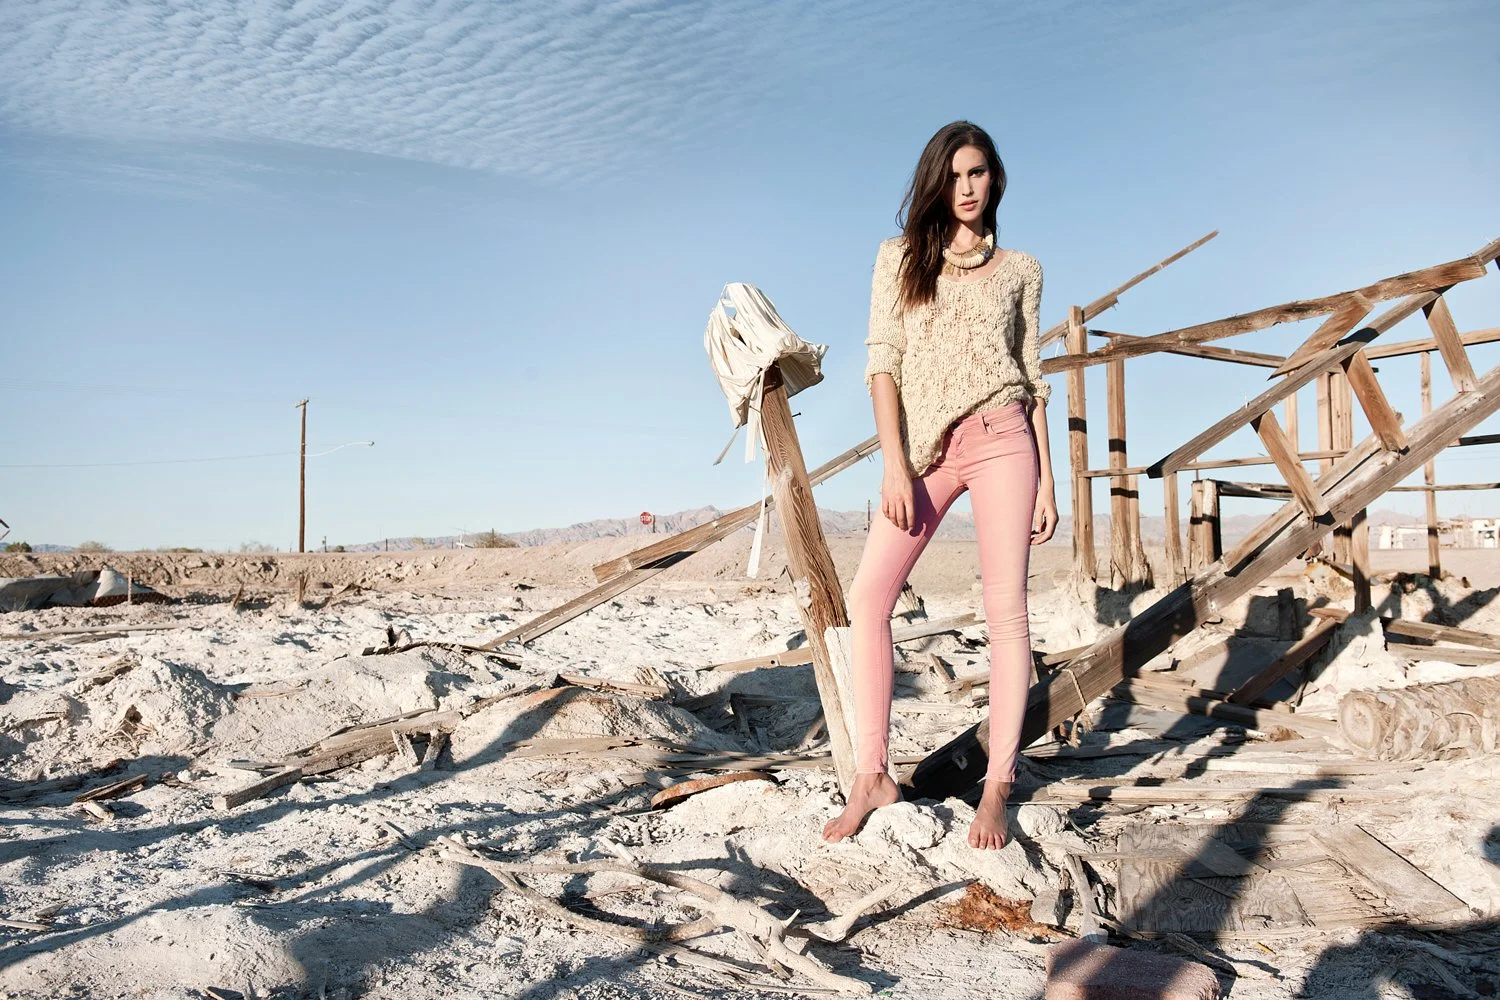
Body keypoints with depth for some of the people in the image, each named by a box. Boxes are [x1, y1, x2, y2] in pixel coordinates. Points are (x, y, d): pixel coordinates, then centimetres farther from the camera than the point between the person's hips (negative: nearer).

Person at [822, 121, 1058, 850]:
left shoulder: (1019, 270, 13)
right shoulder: (901, 257, 11)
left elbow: (1032, 378, 13)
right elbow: (883, 361, 2)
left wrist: (1047, 480, 6)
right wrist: (894, 463, -9)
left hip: (1002, 440, 0)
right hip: (926, 448, 1)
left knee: (1005, 610, -6)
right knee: (869, 595, -12)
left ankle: (997, 788, 1)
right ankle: (872, 776, -4)